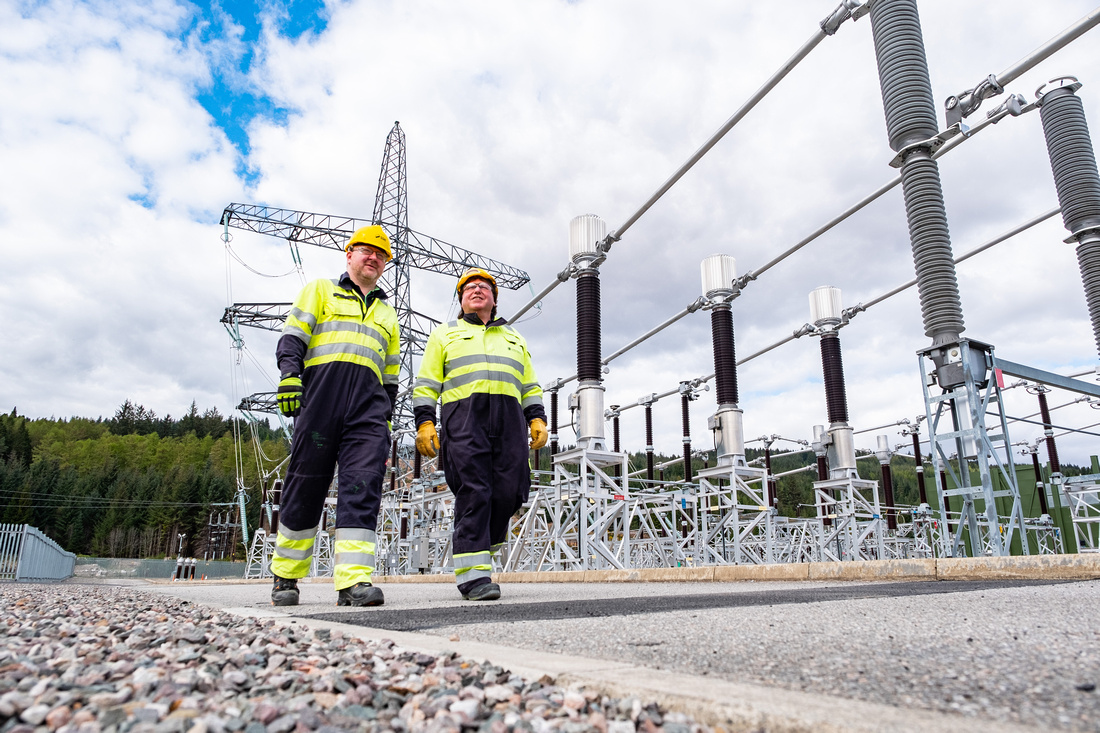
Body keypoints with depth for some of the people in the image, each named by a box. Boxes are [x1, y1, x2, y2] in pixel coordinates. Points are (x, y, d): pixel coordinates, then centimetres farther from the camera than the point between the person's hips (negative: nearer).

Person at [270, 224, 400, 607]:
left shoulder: (387, 314, 30)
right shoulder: (320, 291, 20)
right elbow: (293, 337, 5)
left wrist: (386, 421, 19)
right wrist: (289, 375, -13)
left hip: (369, 403, 3)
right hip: (320, 391, -3)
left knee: (363, 485, -13)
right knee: (306, 483, -2)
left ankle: (354, 580, -17)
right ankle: (285, 576, 13)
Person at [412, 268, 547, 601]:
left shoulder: (514, 338, 31)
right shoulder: (445, 334, 22)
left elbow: (530, 386, 25)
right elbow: (426, 384, 12)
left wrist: (537, 419, 9)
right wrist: (424, 422, -2)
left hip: (509, 417, 3)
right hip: (463, 414, -3)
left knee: (508, 492, -7)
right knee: (472, 491, -14)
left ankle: (476, 551, 16)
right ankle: (472, 573, -12)